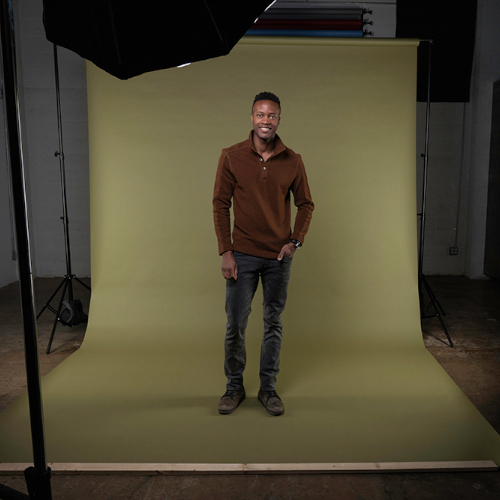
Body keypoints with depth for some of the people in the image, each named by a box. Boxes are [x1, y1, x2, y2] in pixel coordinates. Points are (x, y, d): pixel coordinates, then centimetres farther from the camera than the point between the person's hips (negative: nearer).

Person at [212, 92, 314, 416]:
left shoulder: (293, 161, 0)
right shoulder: (232, 157, -3)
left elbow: (305, 204, 9)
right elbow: (220, 204, -2)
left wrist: (296, 241, -5)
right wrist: (226, 252, -8)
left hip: (279, 257, 2)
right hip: (243, 255, -1)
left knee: (274, 323, 10)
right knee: (235, 324, 4)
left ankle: (268, 388, 26)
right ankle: (234, 387, 24)